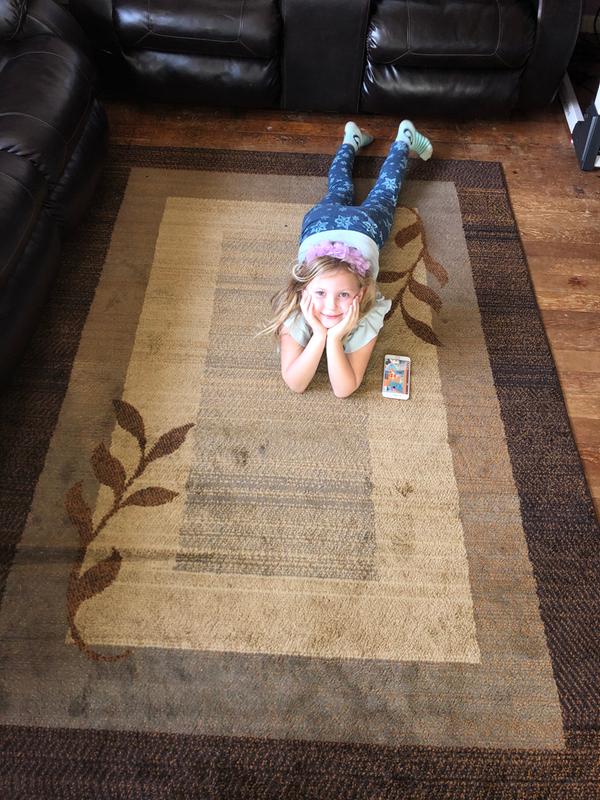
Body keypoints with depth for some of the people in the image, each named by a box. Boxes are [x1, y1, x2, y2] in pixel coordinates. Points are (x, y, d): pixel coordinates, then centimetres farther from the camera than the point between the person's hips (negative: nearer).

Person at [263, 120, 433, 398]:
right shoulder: (295, 309, -44)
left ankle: (404, 138, 53)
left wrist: (334, 339, -57)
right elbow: (294, 384, -41)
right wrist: (319, 336, -56)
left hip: (364, 227, -1)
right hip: (319, 222, 1)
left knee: (382, 195, 30)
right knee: (338, 193, 34)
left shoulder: (367, 314, -46)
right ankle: (351, 140, 58)